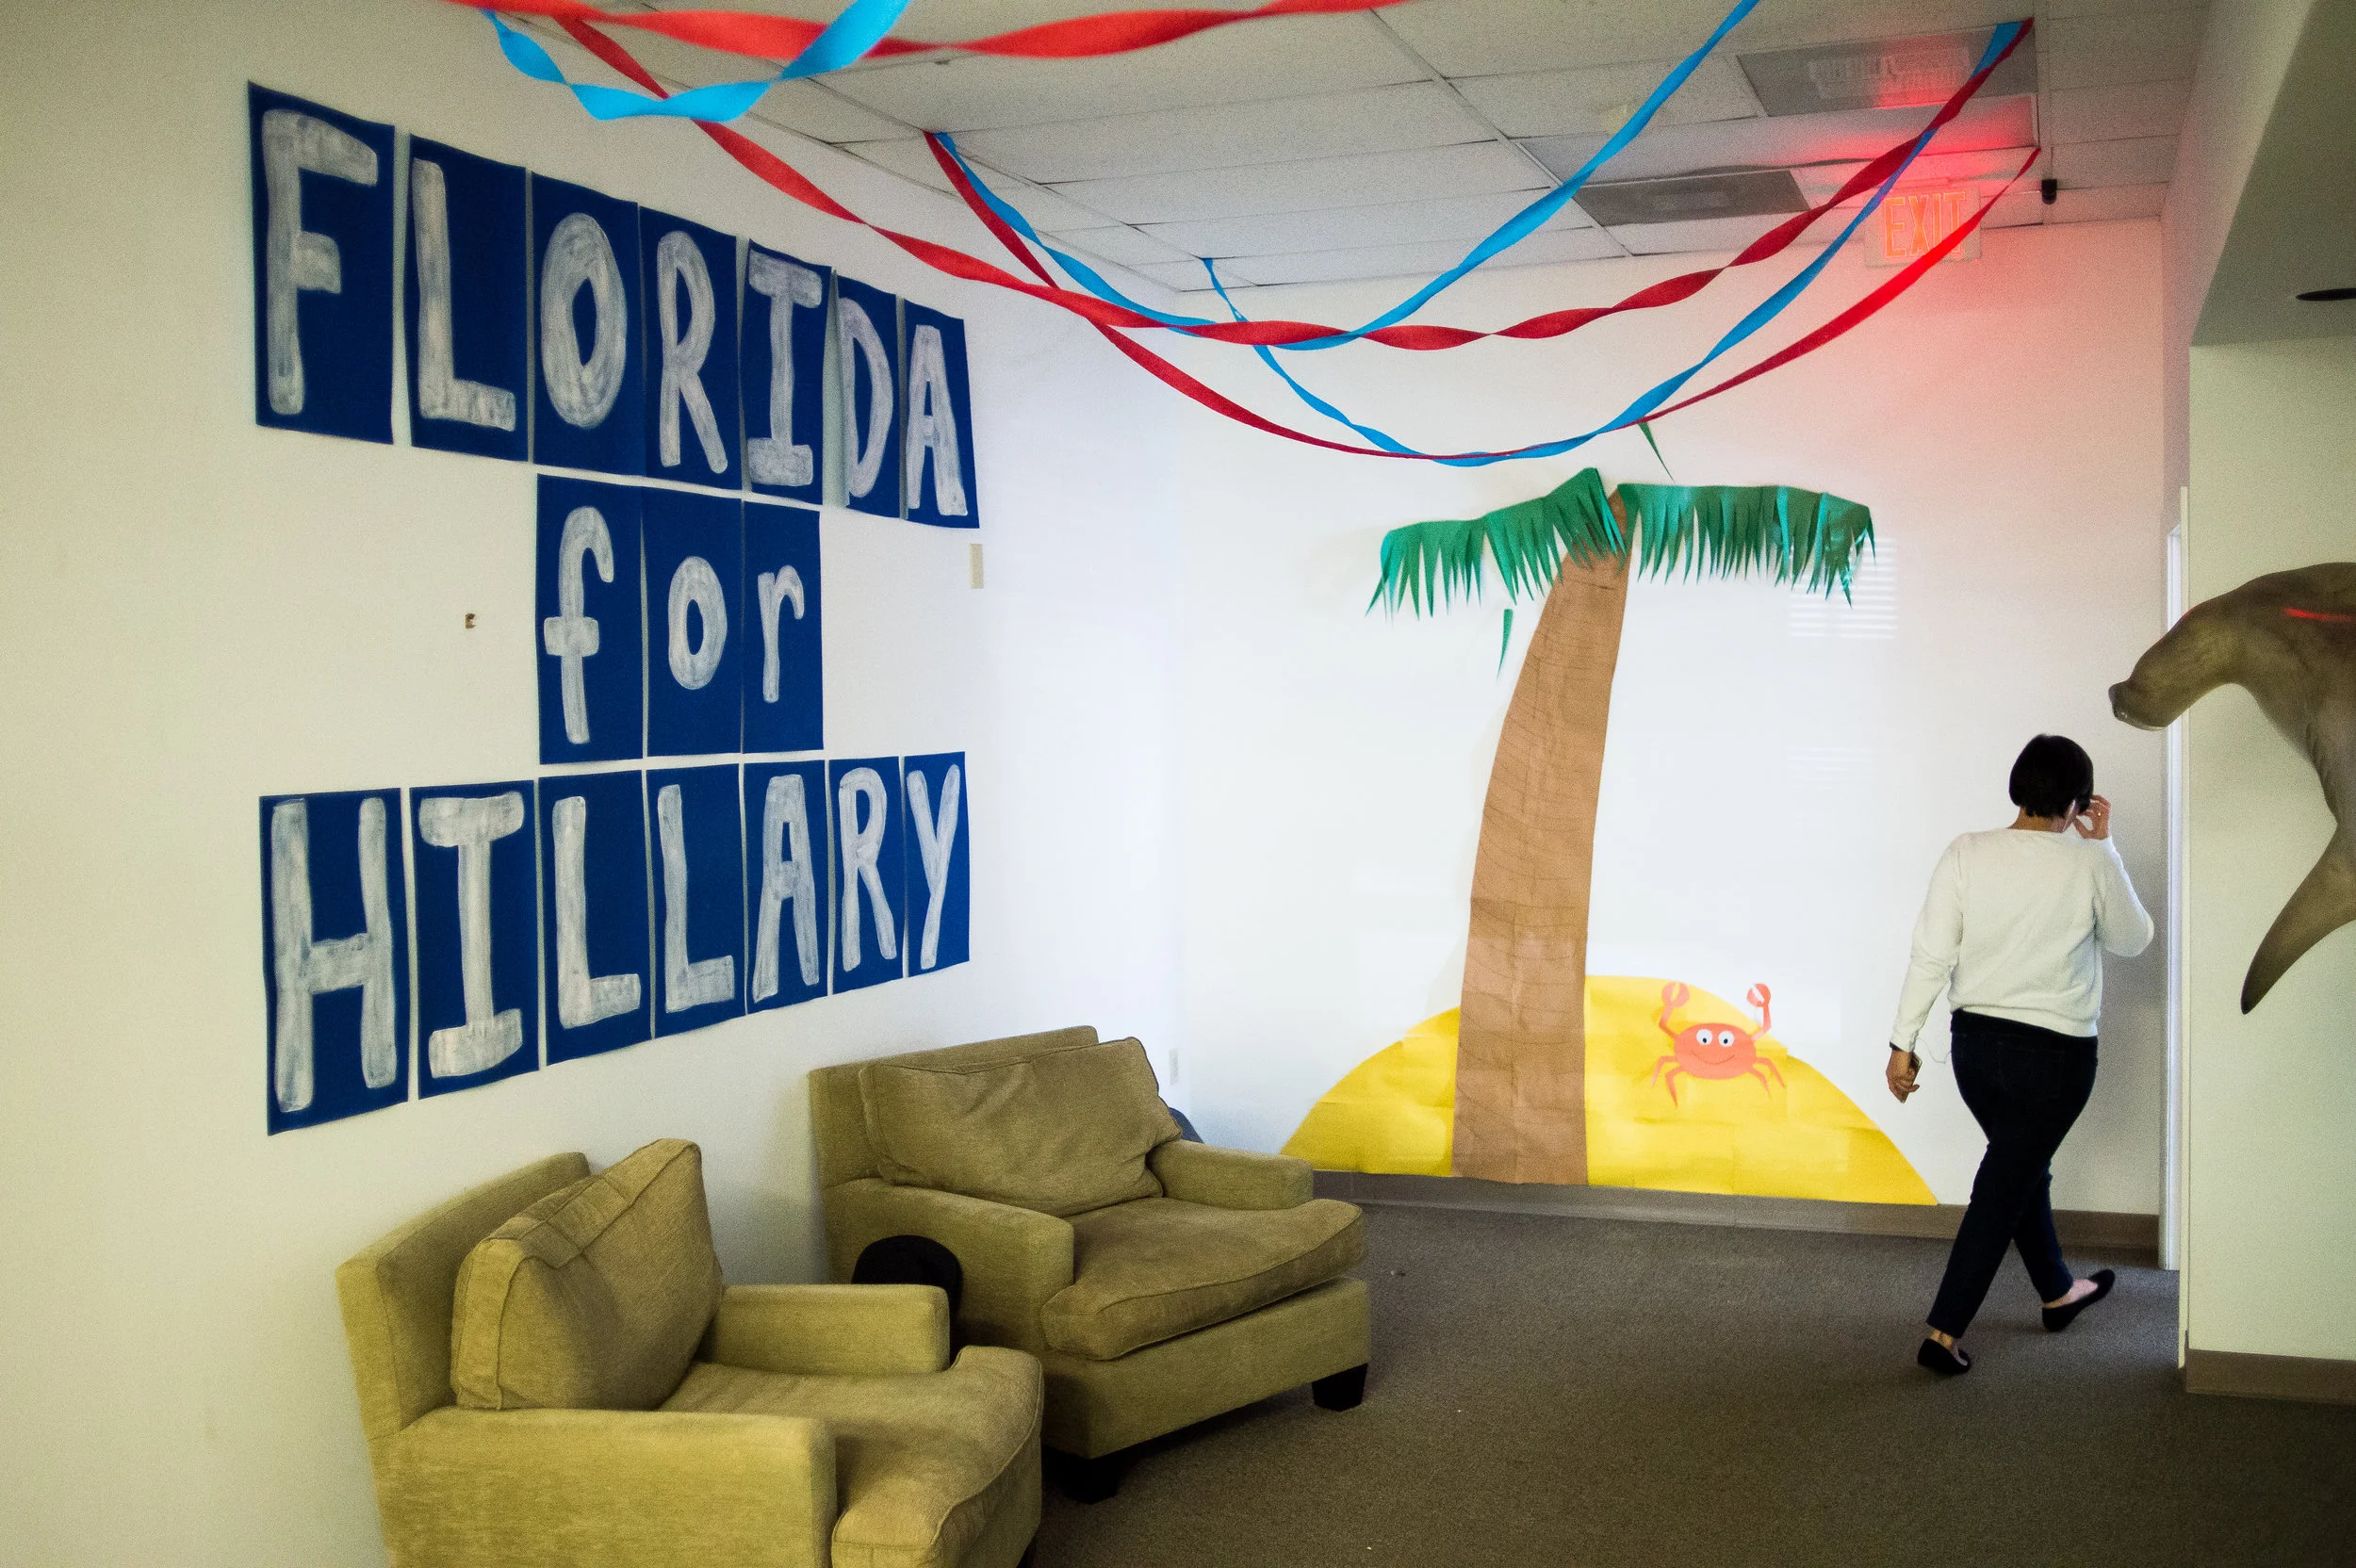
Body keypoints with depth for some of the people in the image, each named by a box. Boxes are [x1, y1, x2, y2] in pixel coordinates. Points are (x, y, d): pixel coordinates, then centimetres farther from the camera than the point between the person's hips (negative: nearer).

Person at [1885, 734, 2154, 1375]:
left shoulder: (1967, 853, -7)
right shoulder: (2090, 865, -12)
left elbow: (1931, 953, -8)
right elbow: (2132, 940, 6)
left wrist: (1904, 1042, -1)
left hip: (1975, 1041, 4)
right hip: (2055, 1055, -4)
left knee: (2024, 1167, 24)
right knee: (2005, 1187, 3)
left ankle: (2059, 1292, 44)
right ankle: (1944, 1333, 1)